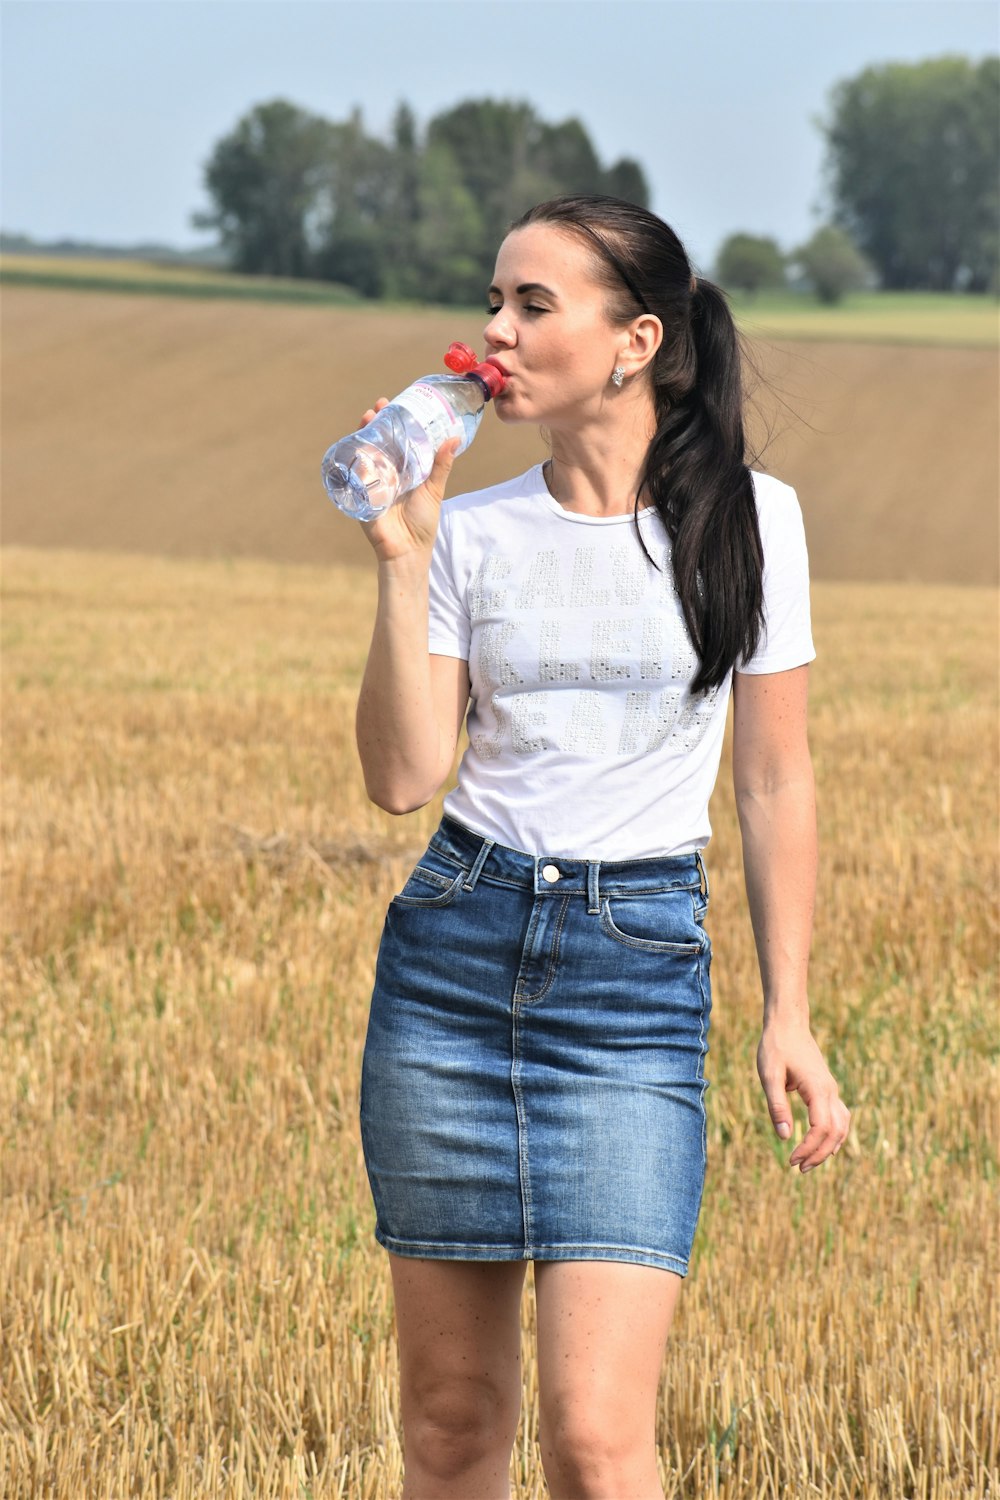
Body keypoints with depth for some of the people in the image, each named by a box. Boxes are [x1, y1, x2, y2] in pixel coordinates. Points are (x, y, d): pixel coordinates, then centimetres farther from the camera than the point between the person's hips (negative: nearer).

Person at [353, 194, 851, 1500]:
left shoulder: (748, 519, 0)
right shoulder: (473, 534, 4)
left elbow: (775, 781, 4)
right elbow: (404, 778, -4)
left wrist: (789, 1014, 0)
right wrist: (402, 562, -9)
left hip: (641, 968, -3)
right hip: (455, 953, 3)